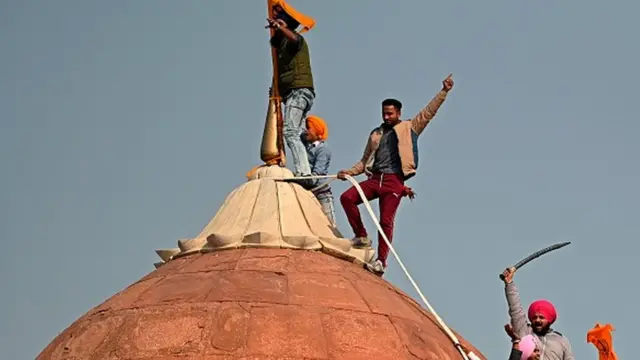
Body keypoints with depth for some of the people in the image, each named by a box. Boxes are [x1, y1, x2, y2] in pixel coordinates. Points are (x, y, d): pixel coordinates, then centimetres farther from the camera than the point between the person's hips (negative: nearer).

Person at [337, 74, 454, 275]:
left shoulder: (409, 128, 10)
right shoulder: (376, 134, 22)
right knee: (347, 198, -14)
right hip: (375, 178, 5)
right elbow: (365, 160, 25)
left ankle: (382, 261, -6)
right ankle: (362, 237, -3)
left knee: (386, 221, -11)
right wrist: (349, 172, 11)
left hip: (394, 181, -5)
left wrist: (444, 92, -4)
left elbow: (429, 112, 4)